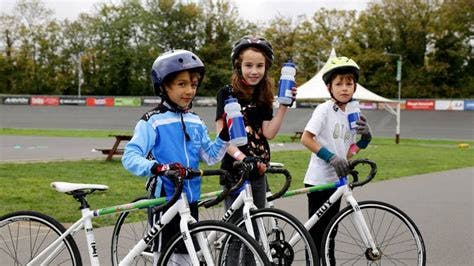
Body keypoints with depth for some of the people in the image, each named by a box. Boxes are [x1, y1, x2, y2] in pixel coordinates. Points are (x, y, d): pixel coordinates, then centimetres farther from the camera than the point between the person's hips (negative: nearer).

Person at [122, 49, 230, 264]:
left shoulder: (196, 122, 9)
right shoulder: (152, 122, -11)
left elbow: (210, 156, 9)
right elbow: (130, 157, -20)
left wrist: (226, 135, -5)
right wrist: (157, 168, -37)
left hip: (190, 201, 6)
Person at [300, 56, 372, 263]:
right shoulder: (325, 109, -10)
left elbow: (347, 154, 12)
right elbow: (306, 138, -17)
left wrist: (364, 139, -4)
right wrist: (331, 157, -23)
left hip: (336, 180, 7)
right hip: (318, 180, -7)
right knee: (316, 232, -1)